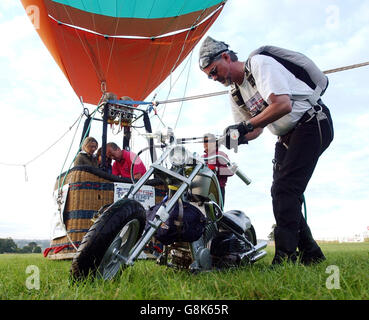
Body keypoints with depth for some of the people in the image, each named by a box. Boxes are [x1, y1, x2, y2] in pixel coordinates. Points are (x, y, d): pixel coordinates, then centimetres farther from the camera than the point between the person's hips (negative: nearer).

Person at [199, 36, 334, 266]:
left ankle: (285, 258, -17)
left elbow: (283, 104, -28)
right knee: (281, 193, 3)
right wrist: (240, 137, -10)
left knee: (284, 189, -19)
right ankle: (310, 253, 14)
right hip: (287, 137, 9)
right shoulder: (235, 93, 10)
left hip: (312, 124, -9)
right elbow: (257, 129, 12)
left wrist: (246, 125, -28)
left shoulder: (259, 63, -15)